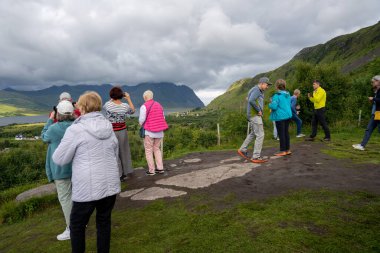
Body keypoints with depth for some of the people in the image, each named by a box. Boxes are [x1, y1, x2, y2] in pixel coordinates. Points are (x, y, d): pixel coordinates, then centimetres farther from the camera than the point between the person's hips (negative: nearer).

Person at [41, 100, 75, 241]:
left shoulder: (54, 128, -19)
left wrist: (50, 120, 8)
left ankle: (71, 229, 12)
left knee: (65, 198, 4)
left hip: (61, 169, -6)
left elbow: (44, 137, 3)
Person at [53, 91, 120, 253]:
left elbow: (60, 159, -5)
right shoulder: (109, 128, 3)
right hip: (111, 185, 5)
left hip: (88, 188, -5)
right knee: (104, 222, 19)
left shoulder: (76, 129, -13)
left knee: (77, 225, 17)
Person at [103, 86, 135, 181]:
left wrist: (112, 99, 18)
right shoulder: (125, 106, -6)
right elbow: (132, 110, 15)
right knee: (124, 152, 17)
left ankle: (119, 175, 11)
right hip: (122, 131, 3)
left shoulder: (108, 105, -12)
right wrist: (128, 98, 18)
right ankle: (127, 172, 29)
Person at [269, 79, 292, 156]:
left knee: (281, 134, 0)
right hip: (288, 115, 8)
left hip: (280, 117, -8)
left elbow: (274, 106, -25)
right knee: (286, 133, 15)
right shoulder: (287, 95, 7)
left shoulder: (277, 96, -17)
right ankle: (288, 150, 22)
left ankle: (283, 151, 6)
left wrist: (270, 103, -2)